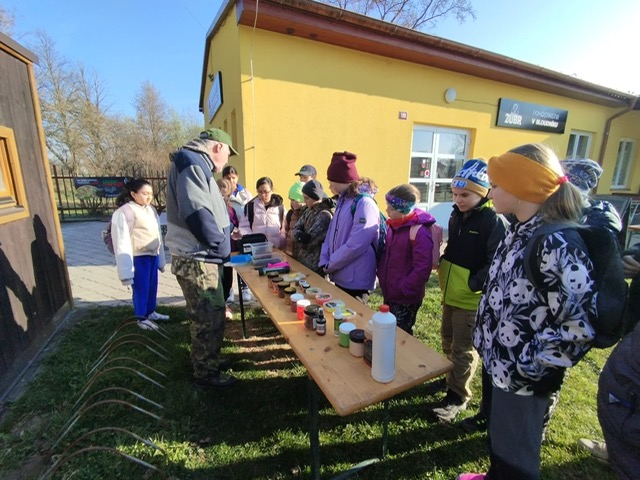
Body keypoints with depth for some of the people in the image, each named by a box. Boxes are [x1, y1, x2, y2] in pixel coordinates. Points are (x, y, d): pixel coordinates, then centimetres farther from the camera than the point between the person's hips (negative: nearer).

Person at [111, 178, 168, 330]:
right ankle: (141, 318, 24)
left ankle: (151, 312, 37)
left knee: (152, 286, 19)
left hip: (152, 255, 7)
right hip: (138, 258, -7)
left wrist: (160, 259, 15)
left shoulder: (151, 209, 8)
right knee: (141, 289, 6)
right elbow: (122, 241, -17)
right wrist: (126, 269, -16)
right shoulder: (125, 212, -16)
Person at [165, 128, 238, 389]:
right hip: (197, 260, -10)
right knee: (210, 318, 2)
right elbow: (198, 214, -27)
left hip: (202, 257, 10)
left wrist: (224, 236, 11)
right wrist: (224, 246, -16)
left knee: (206, 316, 21)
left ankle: (207, 361, 38)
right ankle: (207, 374, 19)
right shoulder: (192, 164, -16)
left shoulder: (197, 165, 18)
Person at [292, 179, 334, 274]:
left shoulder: (324, 215, -19)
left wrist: (298, 237, -4)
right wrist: (299, 235, -21)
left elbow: (308, 241, -22)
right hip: (302, 260, 8)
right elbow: (294, 229, 1)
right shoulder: (308, 211, 8)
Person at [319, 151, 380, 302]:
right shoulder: (343, 201, 10)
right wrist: (324, 261, -1)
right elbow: (331, 233, 12)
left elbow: (355, 245, -25)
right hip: (340, 277, 9)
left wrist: (330, 265, -13)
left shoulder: (364, 203, -19)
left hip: (355, 281, -9)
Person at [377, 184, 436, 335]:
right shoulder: (394, 226, 4)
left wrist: (404, 290, -19)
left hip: (406, 299, -8)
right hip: (389, 294, 8)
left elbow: (423, 268, -25)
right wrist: (381, 275, 7)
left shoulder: (420, 231, -22)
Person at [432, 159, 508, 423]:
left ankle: (457, 396, 25)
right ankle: (453, 377, 45)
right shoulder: (457, 214, 6)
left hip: (471, 300, -7)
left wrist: (473, 285, -20)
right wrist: (442, 265, 2)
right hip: (450, 294, 8)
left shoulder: (495, 221, -17)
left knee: (463, 350, 7)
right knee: (448, 341, 22)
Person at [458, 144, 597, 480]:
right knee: (498, 435, 31)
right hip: (500, 363, 8)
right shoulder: (520, 230, 1)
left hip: (523, 378, -8)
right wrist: (488, 341, 12)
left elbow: (581, 325, -27)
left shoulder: (558, 244, -27)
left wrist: (529, 365, -19)